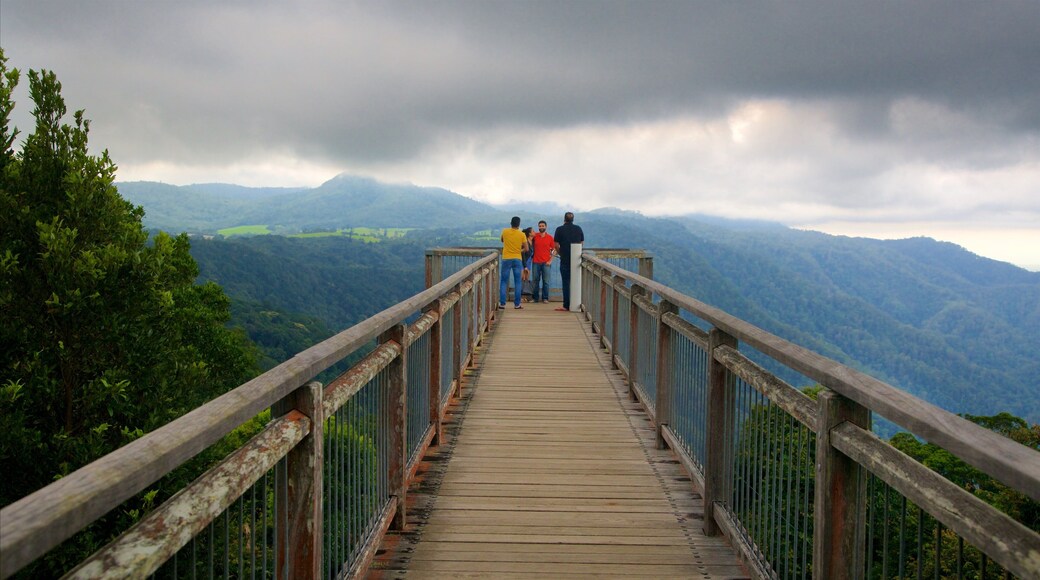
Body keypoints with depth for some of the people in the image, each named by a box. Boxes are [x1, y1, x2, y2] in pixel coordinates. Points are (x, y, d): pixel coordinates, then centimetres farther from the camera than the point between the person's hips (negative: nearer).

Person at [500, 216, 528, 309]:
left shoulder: (505, 232, -2)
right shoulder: (521, 234, -5)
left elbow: (501, 240, 18)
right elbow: (526, 248, 0)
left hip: (506, 259, 0)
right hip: (517, 259, 0)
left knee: (504, 282, 6)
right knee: (517, 282, 6)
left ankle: (502, 303, 1)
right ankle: (517, 304, 5)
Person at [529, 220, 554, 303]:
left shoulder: (550, 237, 3)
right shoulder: (534, 236, 5)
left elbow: (553, 249, 5)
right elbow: (531, 247, 11)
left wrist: (550, 260, -2)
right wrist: (530, 239, -5)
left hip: (546, 262, -1)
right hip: (536, 262, 1)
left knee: (546, 281, -1)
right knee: (535, 280, 4)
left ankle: (545, 298, 5)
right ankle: (535, 298, 11)